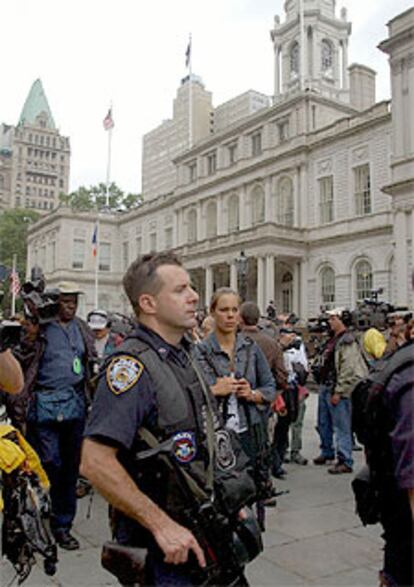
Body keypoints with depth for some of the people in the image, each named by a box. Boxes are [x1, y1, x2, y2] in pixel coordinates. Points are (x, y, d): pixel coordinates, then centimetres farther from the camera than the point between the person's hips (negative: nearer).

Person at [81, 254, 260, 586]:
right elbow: (95, 461, -28)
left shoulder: (183, 356, 8)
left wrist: (229, 502, 13)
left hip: (202, 530, 9)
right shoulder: (133, 364, -21)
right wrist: (163, 526, -25)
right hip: (162, 546, -8)